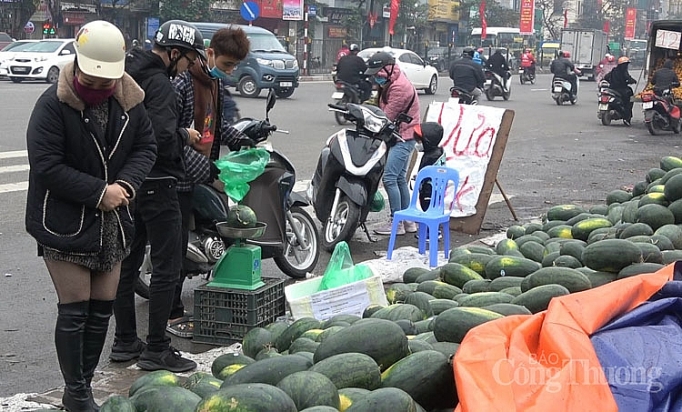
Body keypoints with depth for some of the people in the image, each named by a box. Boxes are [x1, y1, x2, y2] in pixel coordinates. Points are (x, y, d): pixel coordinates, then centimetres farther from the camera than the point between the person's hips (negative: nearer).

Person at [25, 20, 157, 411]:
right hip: (65, 223, -5)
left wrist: (126, 184, -13)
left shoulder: (129, 101, 0)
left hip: (112, 223, 6)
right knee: (74, 311, -2)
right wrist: (100, 192, -22)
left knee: (102, 310, 11)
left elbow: (146, 147, 7)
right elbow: (46, 166, -20)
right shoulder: (54, 104, -16)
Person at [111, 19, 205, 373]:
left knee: (127, 264, 14)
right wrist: (185, 136, -9)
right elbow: (162, 137, -27)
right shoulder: (159, 84, -17)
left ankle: (124, 342, 23)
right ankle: (156, 349, 2)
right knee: (166, 268, -2)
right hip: (156, 184, -10)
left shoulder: (128, 75, 12)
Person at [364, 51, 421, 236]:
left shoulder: (399, 87, -20)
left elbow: (388, 116, -22)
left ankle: (396, 222, -10)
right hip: (400, 137, 11)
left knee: (389, 178, -14)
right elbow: (383, 109, 13)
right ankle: (408, 220, 22)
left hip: (403, 138, -11)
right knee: (400, 178, 15)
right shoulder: (389, 84, 15)